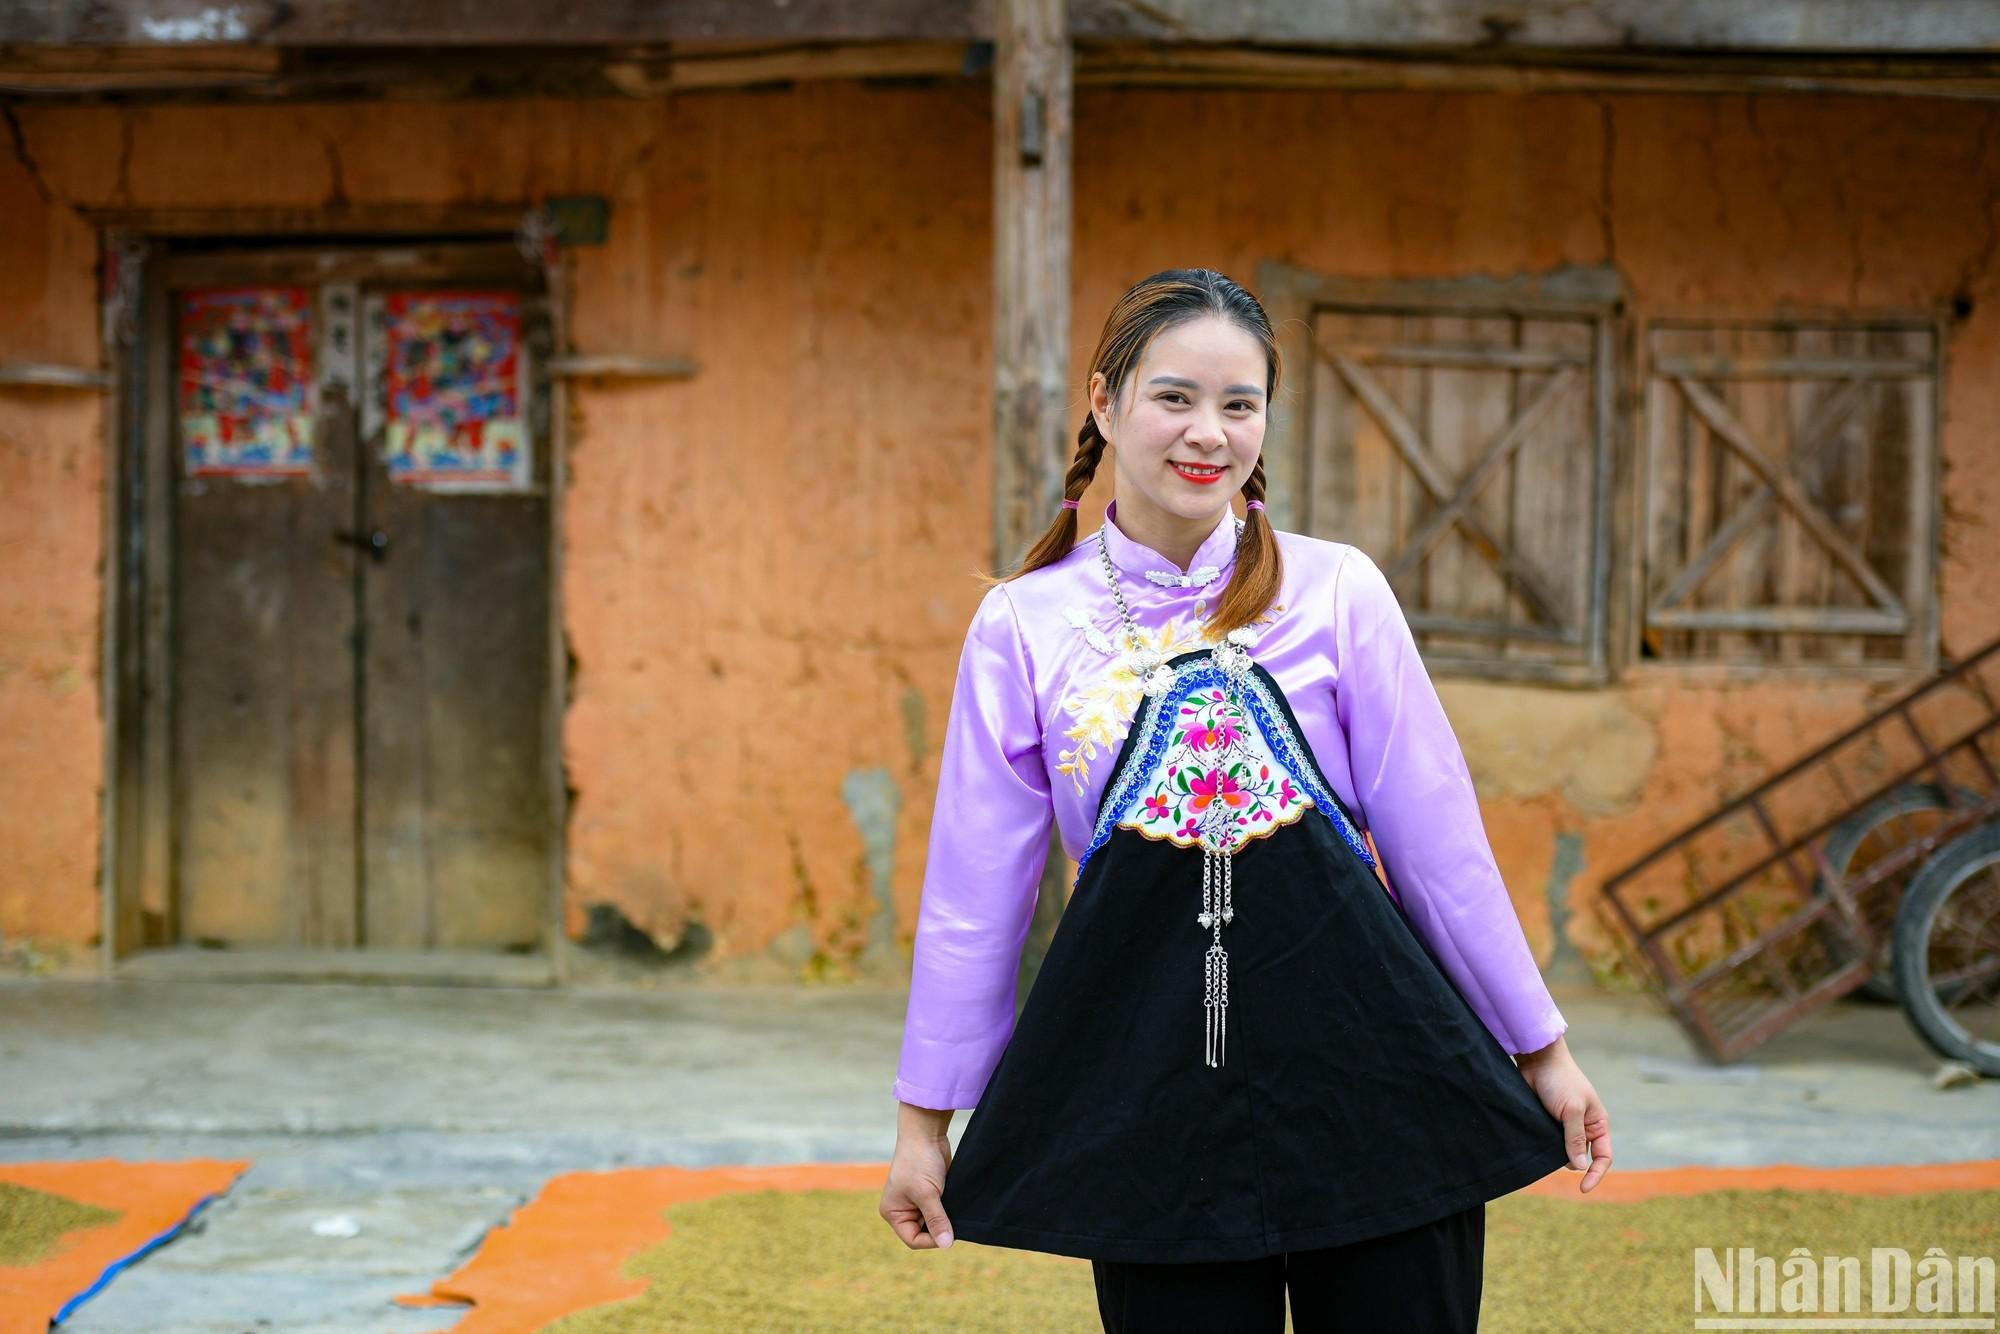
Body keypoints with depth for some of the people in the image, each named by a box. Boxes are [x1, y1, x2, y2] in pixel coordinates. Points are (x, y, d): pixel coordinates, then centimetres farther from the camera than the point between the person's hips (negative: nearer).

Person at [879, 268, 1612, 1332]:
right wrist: (923, 1115, 10)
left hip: (1359, 1049, 0)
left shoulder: (1337, 590, 1)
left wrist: (1540, 1047, 8)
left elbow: (1437, 843, 5)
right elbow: (975, 885, 7)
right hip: (1152, 1075, 0)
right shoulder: (1023, 624, 2)